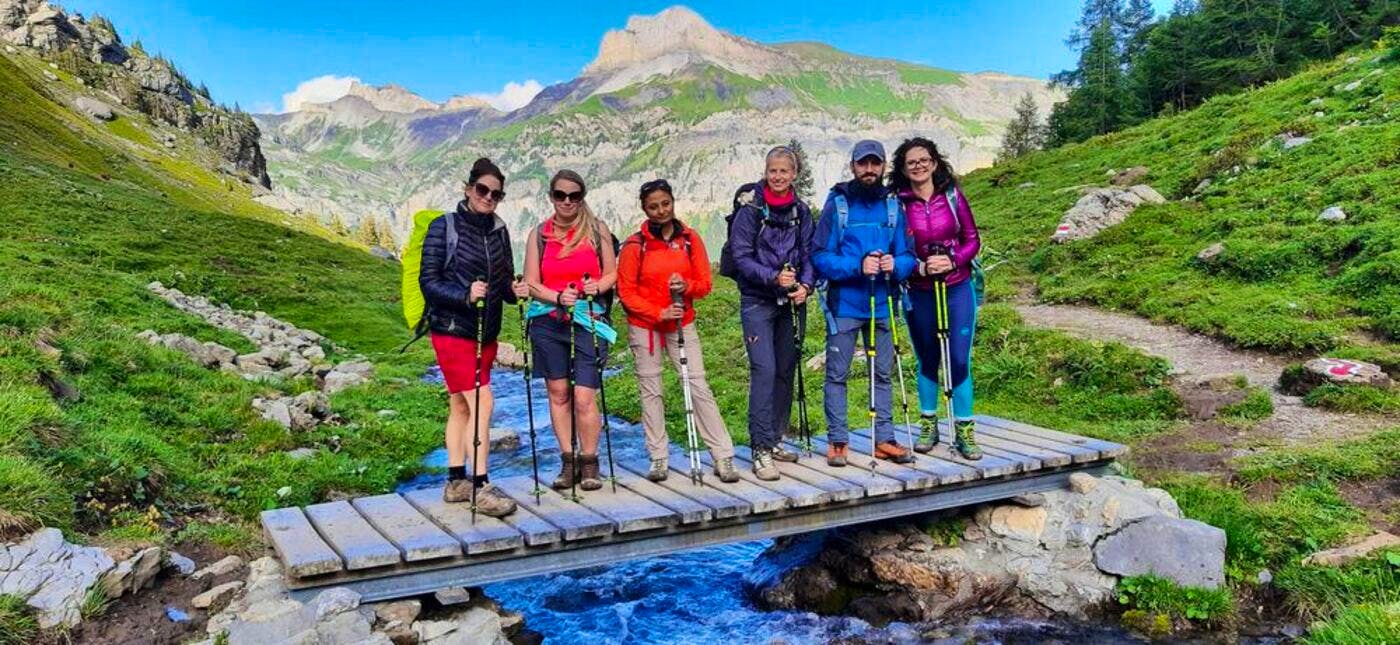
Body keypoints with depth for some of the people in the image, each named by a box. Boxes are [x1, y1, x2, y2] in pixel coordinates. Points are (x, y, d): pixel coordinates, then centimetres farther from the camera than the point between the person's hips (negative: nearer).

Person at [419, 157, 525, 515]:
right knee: (481, 402, -13)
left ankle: (456, 482, 21)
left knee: (461, 406, 13)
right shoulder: (444, 227, -8)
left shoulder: (499, 230, 8)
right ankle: (482, 487, -7)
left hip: (486, 332, 6)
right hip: (452, 329, -6)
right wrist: (465, 295, -26)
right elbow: (428, 281, -11)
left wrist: (514, 290, -8)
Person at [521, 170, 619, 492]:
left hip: (587, 322, -2)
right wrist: (558, 298, -13)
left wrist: (597, 287, -12)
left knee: (584, 398, -9)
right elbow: (531, 283, 4)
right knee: (558, 393, 7)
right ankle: (567, 461, 19)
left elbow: (612, 273, 9)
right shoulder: (539, 234, 7)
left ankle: (589, 463, 7)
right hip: (548, 323, 2)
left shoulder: (597, 229, 4)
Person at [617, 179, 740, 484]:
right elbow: (626, 292, -6)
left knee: (699, 387, -4)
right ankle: (659, 458, 14)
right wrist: (659, 313, -18)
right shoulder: (635, 245, -6)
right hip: (644, 326, -1)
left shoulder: (690, 239, 1)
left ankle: (723, 456, 0)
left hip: (682, 324, 1)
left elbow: (705, 283, 3)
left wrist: (686, 286, -19)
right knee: (651, 391, 5)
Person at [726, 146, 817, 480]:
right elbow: (741, 257, -9)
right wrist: (773, 277, -22)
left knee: (786, 371, 9)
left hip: (789, 302, 5)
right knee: (764, 370, -14)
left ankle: (775, 440, 22)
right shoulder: (750, 210, -5)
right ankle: (760, 450, -11)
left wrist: (805, 285, -11)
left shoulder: (800, 211, 8)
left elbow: (808, 252, 8)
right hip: (757, 302, -5)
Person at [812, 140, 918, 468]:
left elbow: (907, 256, 7)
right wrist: (858, 266, -21)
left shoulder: (893, 205, 6)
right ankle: (837, 441, 11)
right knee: (837, 375, 1)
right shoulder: (837, 203, -4)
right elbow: (821, 257, -8)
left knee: (882, 373, 10)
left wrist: (895, 265, -15)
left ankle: (884, 439, 19)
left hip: (881, 304, 4)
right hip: (844, 305, -3)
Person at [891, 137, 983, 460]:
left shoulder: (953, 196, -1)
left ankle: (964, 431, 10)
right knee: (928, 361, 12)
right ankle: (928, 425, 27)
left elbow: (972, 240, 3)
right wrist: (921, 267, -17)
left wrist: (952, 261, -14)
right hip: (918, 294, 0)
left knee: (959, 361, -1)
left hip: (958, 290, 0)